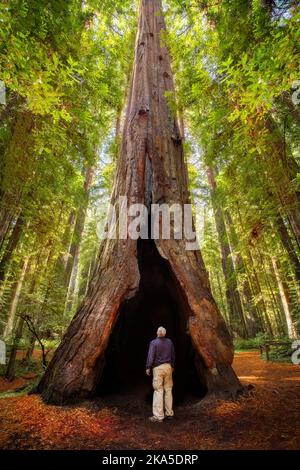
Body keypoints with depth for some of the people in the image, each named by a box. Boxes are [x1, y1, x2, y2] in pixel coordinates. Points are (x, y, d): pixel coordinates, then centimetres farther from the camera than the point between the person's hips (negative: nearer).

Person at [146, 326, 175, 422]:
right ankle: (169, 413, 23)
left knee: (158, 391, 1)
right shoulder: (169, 342, 3)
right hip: (168, 367, 5)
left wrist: (148, 367, -2)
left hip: (158, 368, -5)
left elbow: (151, 356, -12)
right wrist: (172, 366, 25)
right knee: (168, 390, 14)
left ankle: (158, 416, 5)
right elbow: (173, 355, 12)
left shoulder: (154, 342, -12)